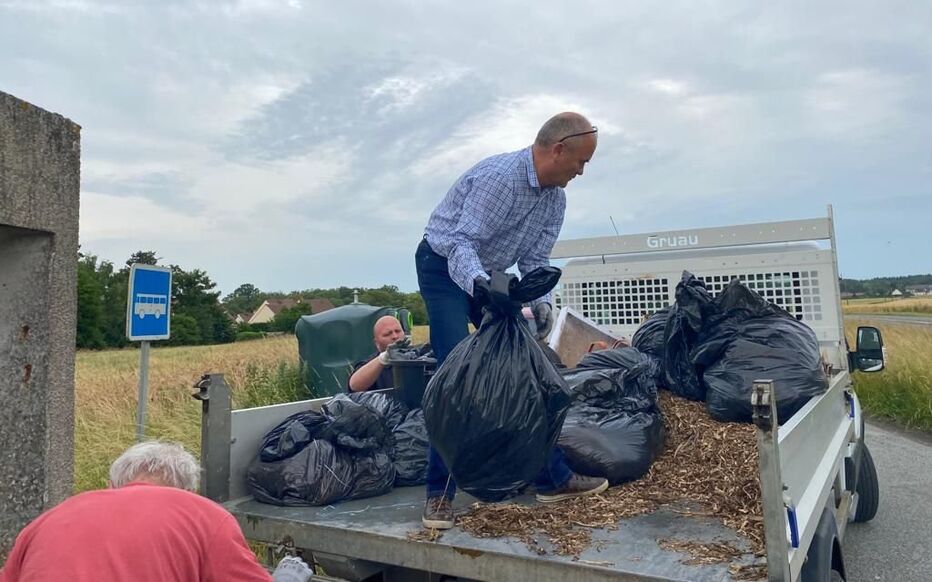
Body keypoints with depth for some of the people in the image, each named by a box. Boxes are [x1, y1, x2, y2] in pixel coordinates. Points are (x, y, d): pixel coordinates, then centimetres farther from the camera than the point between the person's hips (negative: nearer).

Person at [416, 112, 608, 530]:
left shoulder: (555, 199, 1)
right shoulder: (499, 176, -24)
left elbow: (535, 260, 0)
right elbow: (461, 241, -30)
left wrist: (541, 302, -17)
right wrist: (478, 283, -48)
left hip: (489, 276, 8)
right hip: (445, 267, -8)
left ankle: (552, 477, 14)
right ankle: (439, 493, -6)